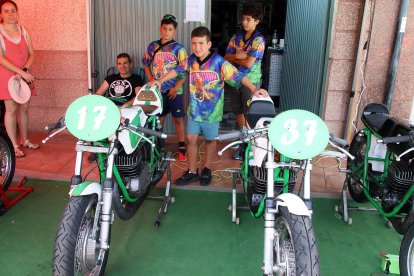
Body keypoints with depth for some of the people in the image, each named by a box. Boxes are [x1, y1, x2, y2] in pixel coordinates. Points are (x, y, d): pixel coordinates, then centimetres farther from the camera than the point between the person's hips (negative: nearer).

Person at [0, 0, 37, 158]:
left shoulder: (23, 31, 9)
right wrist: (21, 72, -21)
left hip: (24, 76, 4)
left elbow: (32, 54, 5)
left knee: (24, 108, 10)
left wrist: (24, 70, -12)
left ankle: (24, 140, 24)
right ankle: (14, 146, 5)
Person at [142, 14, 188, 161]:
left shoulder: (178, 48, -6)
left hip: (173, 91, -3)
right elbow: (146, 63, 15)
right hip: (157, 90, 3)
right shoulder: (152, 46, 5)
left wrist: (176, 88, -14)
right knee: (158, 118, 12)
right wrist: (151, 79, 1)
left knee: (178, 119, 4)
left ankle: (182, 147, 13)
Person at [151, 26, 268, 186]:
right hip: (194, 109, 4)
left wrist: (254, 89, -34)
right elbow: (177, 71, 12)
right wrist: (160, 81, 8)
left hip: (212, 110, -4)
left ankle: (207, 170, 31)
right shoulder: (191, 60, -2)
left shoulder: (218, 62, -17)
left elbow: (237, 76, -23)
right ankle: (192, 172, 21)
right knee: (191, 139, 6)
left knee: (210, 140, 12)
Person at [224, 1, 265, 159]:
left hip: (251, 81, -6)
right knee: (239, 112, 13)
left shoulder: (258, 40, -10)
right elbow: (226, 57, 4)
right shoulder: (237, 37, 8)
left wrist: (234, 59, -5)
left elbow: (249, 63, -19)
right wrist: (237, 56, -14)